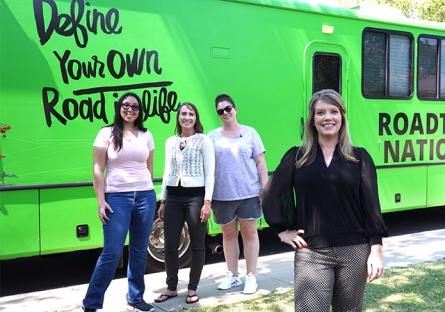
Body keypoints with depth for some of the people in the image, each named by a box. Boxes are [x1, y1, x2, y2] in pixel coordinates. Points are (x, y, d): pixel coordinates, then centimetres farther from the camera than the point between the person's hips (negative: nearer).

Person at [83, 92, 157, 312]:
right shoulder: (107, 133, 1)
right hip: (117, 197, -3)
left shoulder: (146, 135, 10)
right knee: (112, 252, -6)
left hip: (145, 196, 4)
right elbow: (98, 170, -2)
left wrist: (148, 195, 14)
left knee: (139, 250, 9)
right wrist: (101, 201, -8)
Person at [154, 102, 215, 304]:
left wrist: (207, 201, -13)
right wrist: (162, 201, 13)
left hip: (195, 196, -4)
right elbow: (167, 172, 16)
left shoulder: (203, 140, -1)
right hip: (173, 197, 4)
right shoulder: (171, 142, 12)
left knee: (197, 244, 5)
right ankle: (171, 287, 22)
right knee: (170, 245, 7)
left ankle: (193, 289, 18)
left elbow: (210, 173, -5)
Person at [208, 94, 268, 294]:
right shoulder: (212, 137, 7)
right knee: (228, 234, 11)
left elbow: (260, 162, 4)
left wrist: (265, 188, -3)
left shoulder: (250, 133, 5)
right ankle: (232, 275, 24)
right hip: (222, 195, 2)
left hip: (249, 193, -1)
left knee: (249, 233, 5)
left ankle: (251, 277, 15)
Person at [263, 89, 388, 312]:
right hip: (311, 254, -1)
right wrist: (283, 231, 1)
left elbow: (371, 205, 1)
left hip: (354, 252, 1)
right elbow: (272, 196, 8)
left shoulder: (359, 157, 3)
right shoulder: (297, 157, 4)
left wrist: (376, 249, -3)